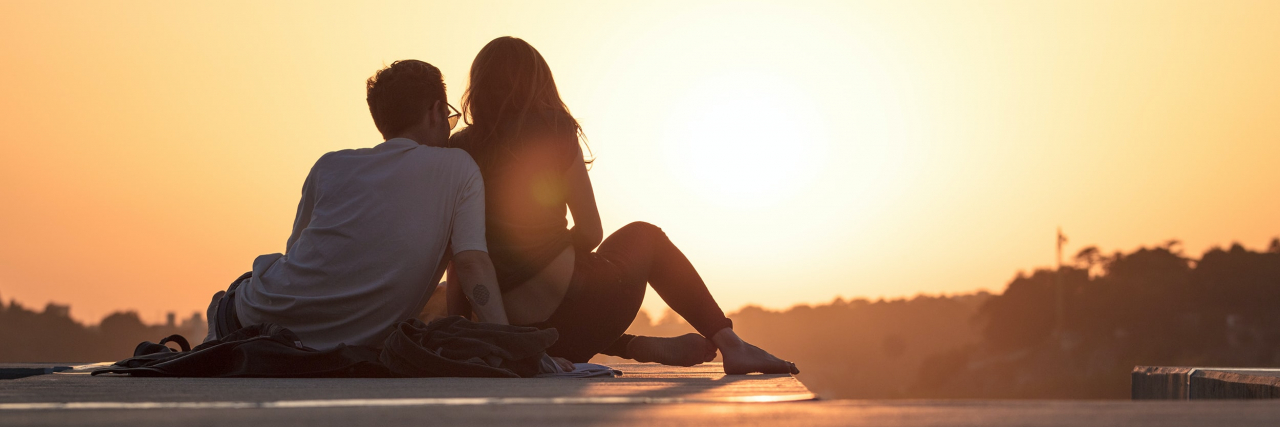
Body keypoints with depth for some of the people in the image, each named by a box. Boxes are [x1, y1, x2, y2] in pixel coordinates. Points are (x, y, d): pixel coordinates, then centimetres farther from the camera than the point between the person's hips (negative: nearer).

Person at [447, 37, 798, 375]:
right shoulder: (552, 132, -2)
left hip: (515, 337, 3)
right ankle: (729, 343, 21)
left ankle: (644, 347, 24)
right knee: (643, 235, 27)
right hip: (572, 308, -3)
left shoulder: (457, 150, 6)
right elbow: (590, 233, 0)